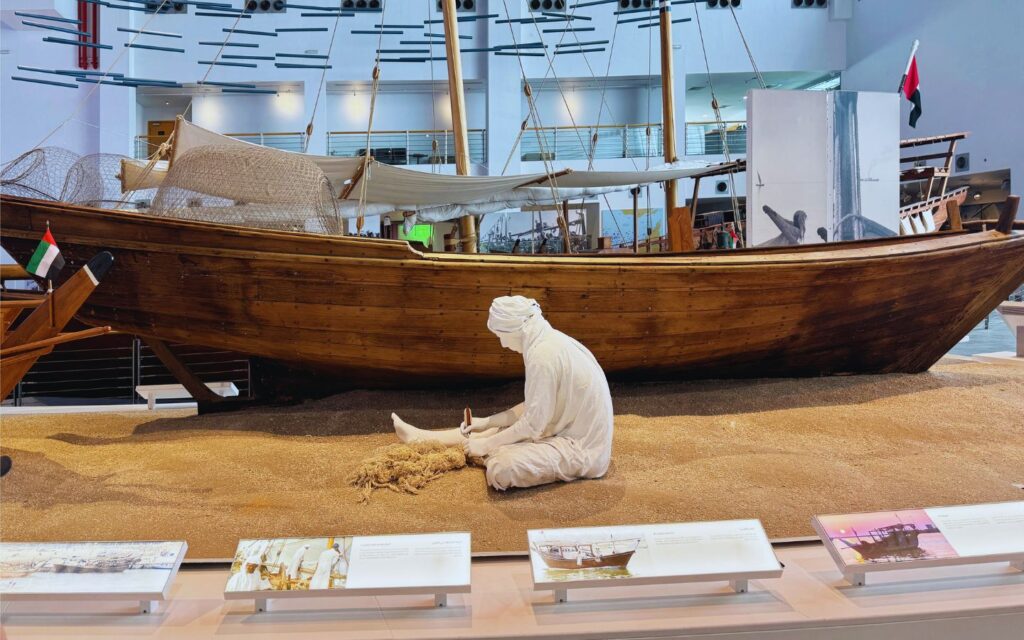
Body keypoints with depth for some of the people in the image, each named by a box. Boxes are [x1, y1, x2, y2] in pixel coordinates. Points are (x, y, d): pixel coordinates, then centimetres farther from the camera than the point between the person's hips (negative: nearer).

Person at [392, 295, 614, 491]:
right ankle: (421, 437, 27)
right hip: (575, 431, 10)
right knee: (499, 429, 17)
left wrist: (486, 444, -8)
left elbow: (533, 424, -21)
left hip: (581, 448, -10)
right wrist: (487, 422, 12)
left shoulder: (543, 355, -26)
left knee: (502, 469, -25)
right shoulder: (549, 340, 4)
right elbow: (534, 407, 12)